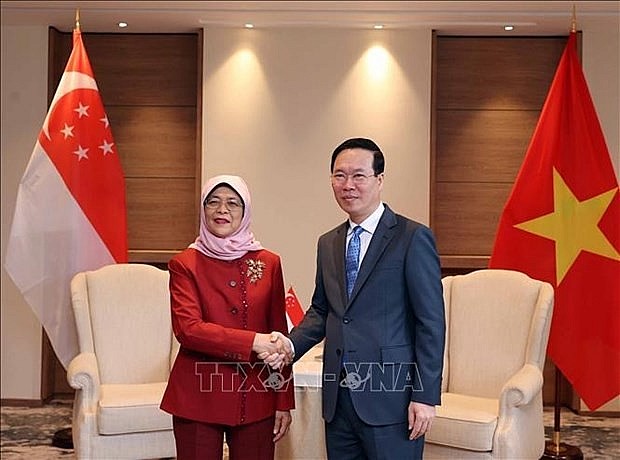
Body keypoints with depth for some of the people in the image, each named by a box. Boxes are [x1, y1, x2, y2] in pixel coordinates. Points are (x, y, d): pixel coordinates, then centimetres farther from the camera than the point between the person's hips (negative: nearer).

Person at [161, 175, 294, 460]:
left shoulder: (269, 263, 6)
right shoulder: (185, 264, 0)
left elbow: (279, 337, 7)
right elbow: (187, 329, -13)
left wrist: (284, 403, 4)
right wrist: (251, 342, -20)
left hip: (256, 397, 2)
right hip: (199, 397, -2)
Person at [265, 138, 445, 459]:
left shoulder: (412, 238, -7)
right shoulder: (328, 243, 12)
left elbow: (431, 322, -9)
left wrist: (425, 396, -13)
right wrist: (291, 343, 0)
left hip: (391, 399, -6)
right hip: (338, 397, 6)